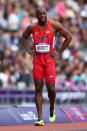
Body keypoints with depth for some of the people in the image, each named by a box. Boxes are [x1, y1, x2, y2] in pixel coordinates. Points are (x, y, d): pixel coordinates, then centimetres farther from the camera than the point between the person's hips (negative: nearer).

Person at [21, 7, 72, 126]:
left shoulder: (54, 25, -4)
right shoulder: (32, 27, 2)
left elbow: (68, 37, 4)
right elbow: (24, 37, 22)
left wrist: (59, 52, 0)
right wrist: (29, 51, 9)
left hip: (49, 60, -1)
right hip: (37, 60, 2)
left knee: (51, 89, -7)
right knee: (38, 89, -3)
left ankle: (52, 109, 25)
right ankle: (40, 118, -3)